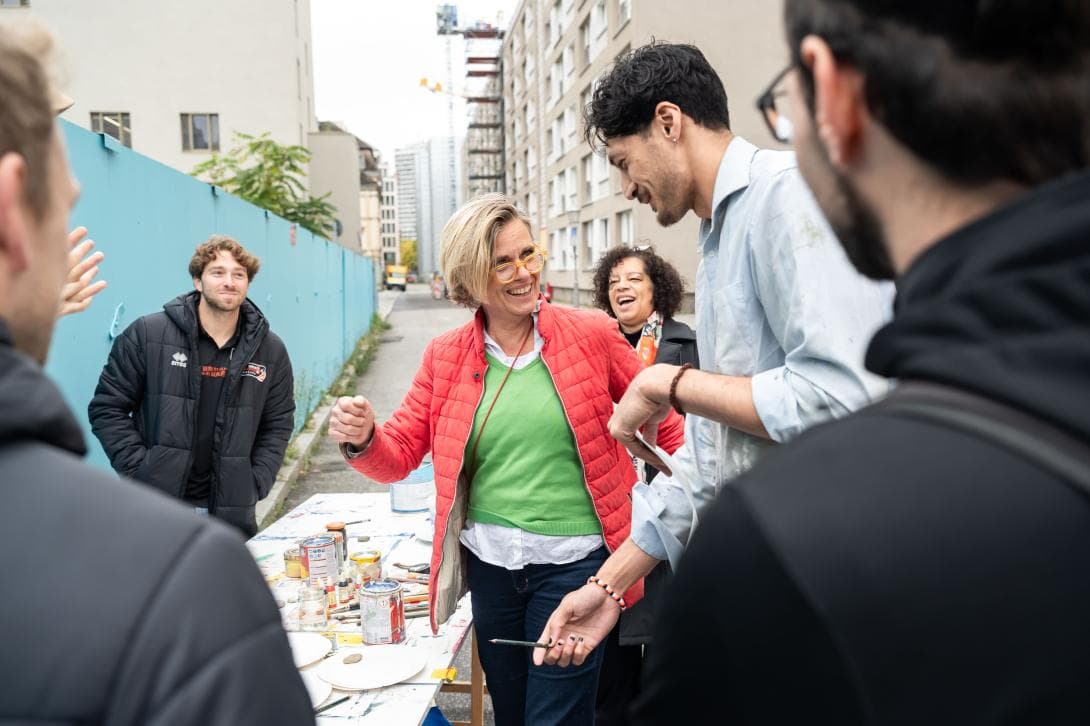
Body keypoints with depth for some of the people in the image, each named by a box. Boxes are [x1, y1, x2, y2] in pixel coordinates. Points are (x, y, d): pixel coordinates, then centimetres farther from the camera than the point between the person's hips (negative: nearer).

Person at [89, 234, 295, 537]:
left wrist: (255, 484, 0)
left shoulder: (271, 350, 4)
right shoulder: (147, 334, -3)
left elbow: (278, 424, 11)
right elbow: (107, 407, 1)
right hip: (156, 506, -2)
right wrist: (139, 470, -8)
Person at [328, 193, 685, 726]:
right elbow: (399, 455, 2)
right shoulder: (445, 356, 1)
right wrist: (362, 439, -18)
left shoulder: (592, 333, -6)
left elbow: (664, 423, 3)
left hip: (572, 562, -3)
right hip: (489, 563, 3)